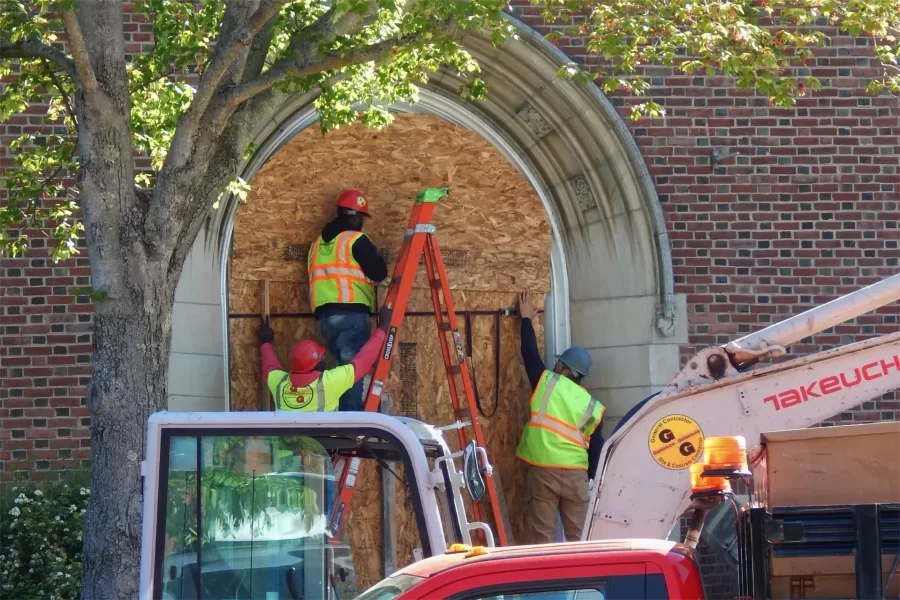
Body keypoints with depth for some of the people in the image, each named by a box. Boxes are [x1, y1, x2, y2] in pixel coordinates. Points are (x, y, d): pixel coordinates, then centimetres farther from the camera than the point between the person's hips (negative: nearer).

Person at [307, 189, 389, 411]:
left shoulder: (319, 243, 22)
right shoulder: (356, 239, -2)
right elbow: (379, 273, -2)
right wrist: (374, 257, 18)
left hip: (324, 315, 7)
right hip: (350, 314, -7)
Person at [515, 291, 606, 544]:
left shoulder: (547, 382, 1)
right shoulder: (593, 406, 9)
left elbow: (530, 353, 15)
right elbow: (596, 449, 8)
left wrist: (526, 319, 28)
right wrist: (592, 480, 16)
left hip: (542, 470, -2)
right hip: (576, 474, 2)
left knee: (542, 538, -2)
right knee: (578, 537, 8)